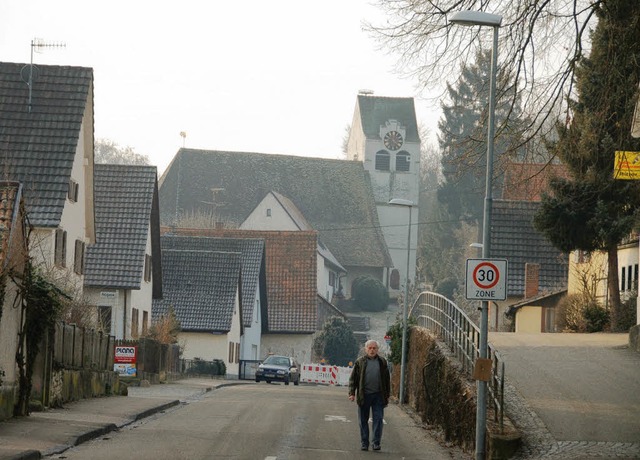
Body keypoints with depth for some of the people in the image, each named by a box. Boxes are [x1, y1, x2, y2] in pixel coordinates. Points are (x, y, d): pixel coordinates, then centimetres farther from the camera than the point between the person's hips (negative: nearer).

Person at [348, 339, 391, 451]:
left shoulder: (382, 362, 8)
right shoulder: (360, 362, 3)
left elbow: (387, 379, 12)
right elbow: (353, 378, 5)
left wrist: (387, 395, 9)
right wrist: (352, 393, -4)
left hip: (378, 396, 0)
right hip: (364, 395, 0)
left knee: (378, 419, -3)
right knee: (363, 420, 5)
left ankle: (376, 442, 2)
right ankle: (364, 443, 13)